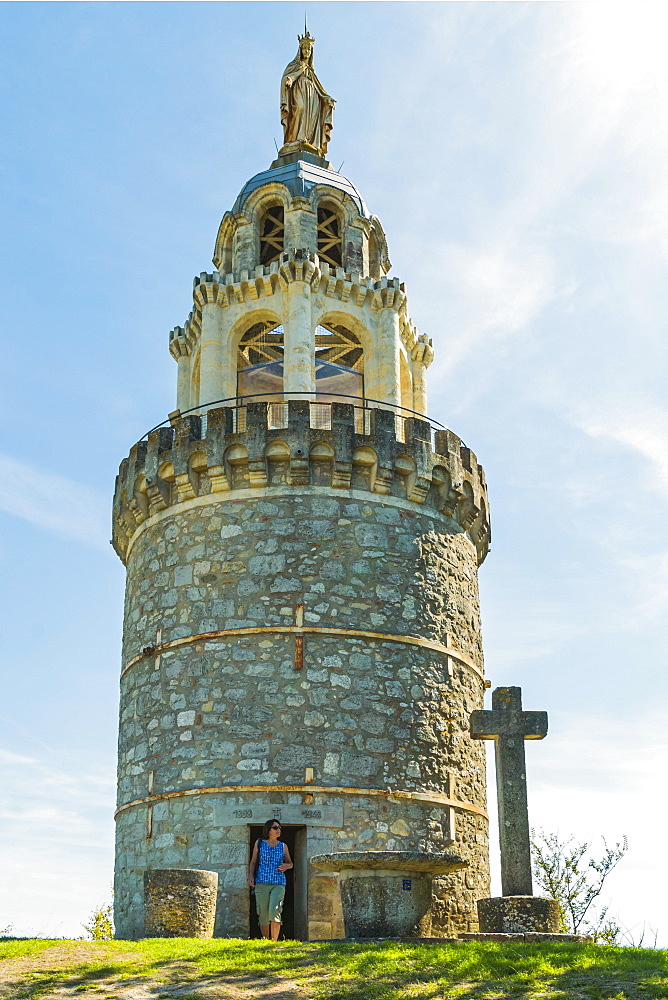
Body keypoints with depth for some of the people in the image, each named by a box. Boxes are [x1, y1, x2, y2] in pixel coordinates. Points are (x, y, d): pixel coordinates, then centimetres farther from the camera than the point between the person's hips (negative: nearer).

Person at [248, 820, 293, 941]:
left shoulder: (283, 846, 13)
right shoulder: (259, 843, 10)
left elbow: (290, 863, 22)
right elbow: (253, 862, 11)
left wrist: (287, 866, -1)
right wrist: (251, 876, -3)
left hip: (279, 883, 0)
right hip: (262, 882, 0)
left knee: (275, 911, -18)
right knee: (263, 914, 0)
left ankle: (274, 941, -21)